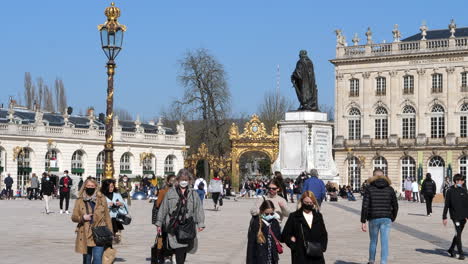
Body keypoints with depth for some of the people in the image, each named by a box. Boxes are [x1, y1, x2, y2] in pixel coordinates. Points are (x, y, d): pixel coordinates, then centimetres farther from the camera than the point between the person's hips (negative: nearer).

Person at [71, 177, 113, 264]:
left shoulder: (102, 199, 5)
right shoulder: (80, 200, 6)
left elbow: (107, 217, 8)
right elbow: (74, 217, 7)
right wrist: (83, 218, -14)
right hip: (85, 235, 2)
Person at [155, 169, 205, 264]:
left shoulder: (193, 194, 13)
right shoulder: (170, 193, 9)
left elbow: (199, 209, 9)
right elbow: (163, 208, 11)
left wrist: (200, 223, -2)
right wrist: (159, 223, 9)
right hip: (173, 226, -2)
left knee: (184, 249, 4)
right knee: (179, 249, -16)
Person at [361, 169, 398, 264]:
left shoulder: (369, 189, -1)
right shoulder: (390, 189, 4)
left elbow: (365, 206, -8)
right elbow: (395, 206, 5)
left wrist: (363, 222, -5)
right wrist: (392, 219, 19)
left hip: (373, 219, 0)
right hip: (386, 219, 0)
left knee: (373, 241, 17)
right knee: (385, 242, 0)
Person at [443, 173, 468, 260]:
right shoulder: (450, 191, -6)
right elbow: (446, 205, -4)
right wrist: (444, 217, -7)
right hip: (455, 216, -5)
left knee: (458, 234, 13)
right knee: (458, 234, -9)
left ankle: (451, 249, 28)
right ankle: (461, 253, -5)